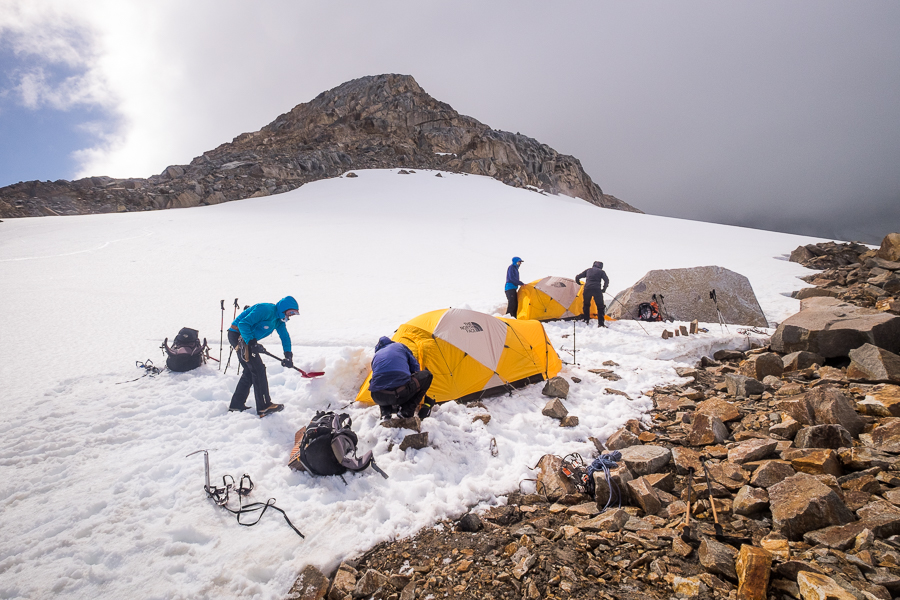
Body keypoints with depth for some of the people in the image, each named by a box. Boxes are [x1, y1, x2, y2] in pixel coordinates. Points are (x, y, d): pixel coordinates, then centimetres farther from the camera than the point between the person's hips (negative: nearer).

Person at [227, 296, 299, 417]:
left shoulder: (279, 320, 7)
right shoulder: (266, 310, -23)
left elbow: (285, 336, 9)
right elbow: (243, 323, -27)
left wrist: (288, 355, -3)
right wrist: (252, 343, -30)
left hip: (247, 338, 10)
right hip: (238, 335, -10)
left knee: (250, 371, 14)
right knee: (258, 369, -11)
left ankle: (236, 404, 24)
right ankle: (264, 407, -6)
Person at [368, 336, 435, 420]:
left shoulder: (375, 356, 28)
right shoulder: (400, 346, 24)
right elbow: (415, 368, 26)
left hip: (379, 398, 4)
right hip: (401, 395, -4)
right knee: (426, 375, 21)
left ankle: (385, 414, 13)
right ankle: (407, 412, 7)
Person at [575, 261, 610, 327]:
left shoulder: (588, 270, 21)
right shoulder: (601, 271, 13)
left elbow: (577, 277, 20)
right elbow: (606, 280, 0)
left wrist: (579, 283, 38)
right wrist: (604, 289, 12)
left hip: (587, 289, 3)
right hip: (597, 290, -3)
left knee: (586, 305, 21)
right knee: (600, 307, 3)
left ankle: (586, 320, 26)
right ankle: (601, 323, -4)